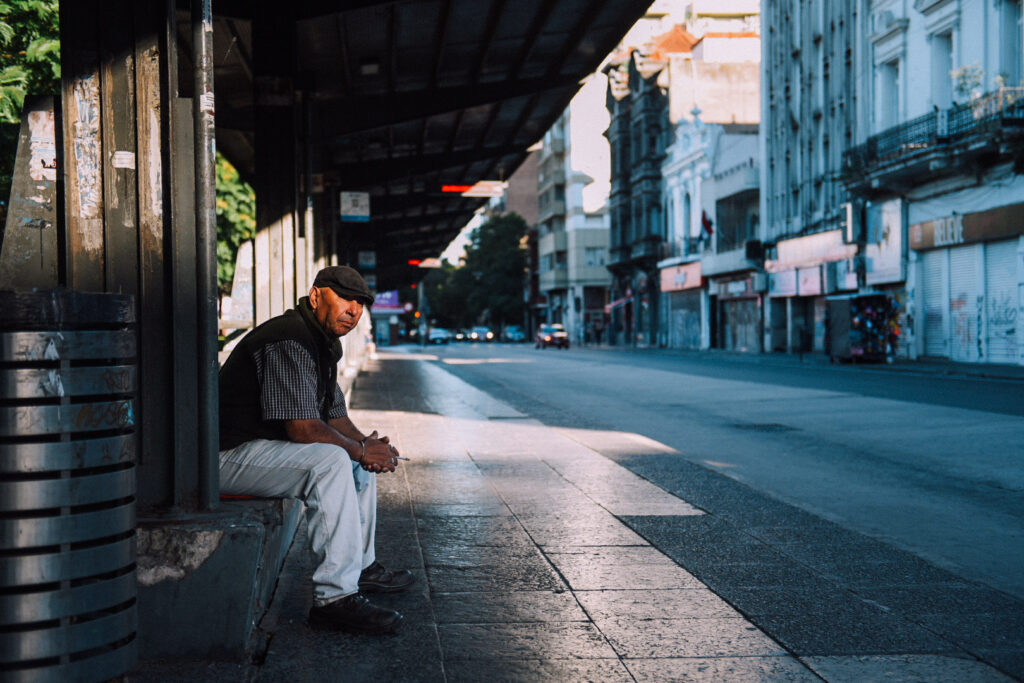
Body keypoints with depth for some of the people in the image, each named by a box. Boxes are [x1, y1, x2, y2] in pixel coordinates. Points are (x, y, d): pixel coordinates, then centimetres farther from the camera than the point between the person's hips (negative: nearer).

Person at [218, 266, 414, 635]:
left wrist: (367, 443, -2)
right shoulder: (289, 342, -22)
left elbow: (335, 416, 19)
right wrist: (362, 450, -14)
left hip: (263, 446, 11)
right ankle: (335, 598, -32)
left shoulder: (325, 343, 12)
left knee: (365, 455, 18)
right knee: (331, 459, -31)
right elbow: (303, 428, -27)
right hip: (229, 455, -11)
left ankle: (360, 566, 28)